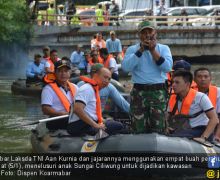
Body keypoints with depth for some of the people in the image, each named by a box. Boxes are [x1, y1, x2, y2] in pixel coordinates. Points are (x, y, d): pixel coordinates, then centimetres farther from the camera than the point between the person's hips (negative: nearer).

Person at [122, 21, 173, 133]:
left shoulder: (163, 48, 10)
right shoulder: (132, 49, 9)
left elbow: (167, 67, -7)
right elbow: (125, 67, -9)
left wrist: (153, 50, -8)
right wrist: (141, 50, -10)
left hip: (158, 92, 0)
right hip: (139, 92, 0)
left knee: (157, 130, -3)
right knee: (139, 131, 1)